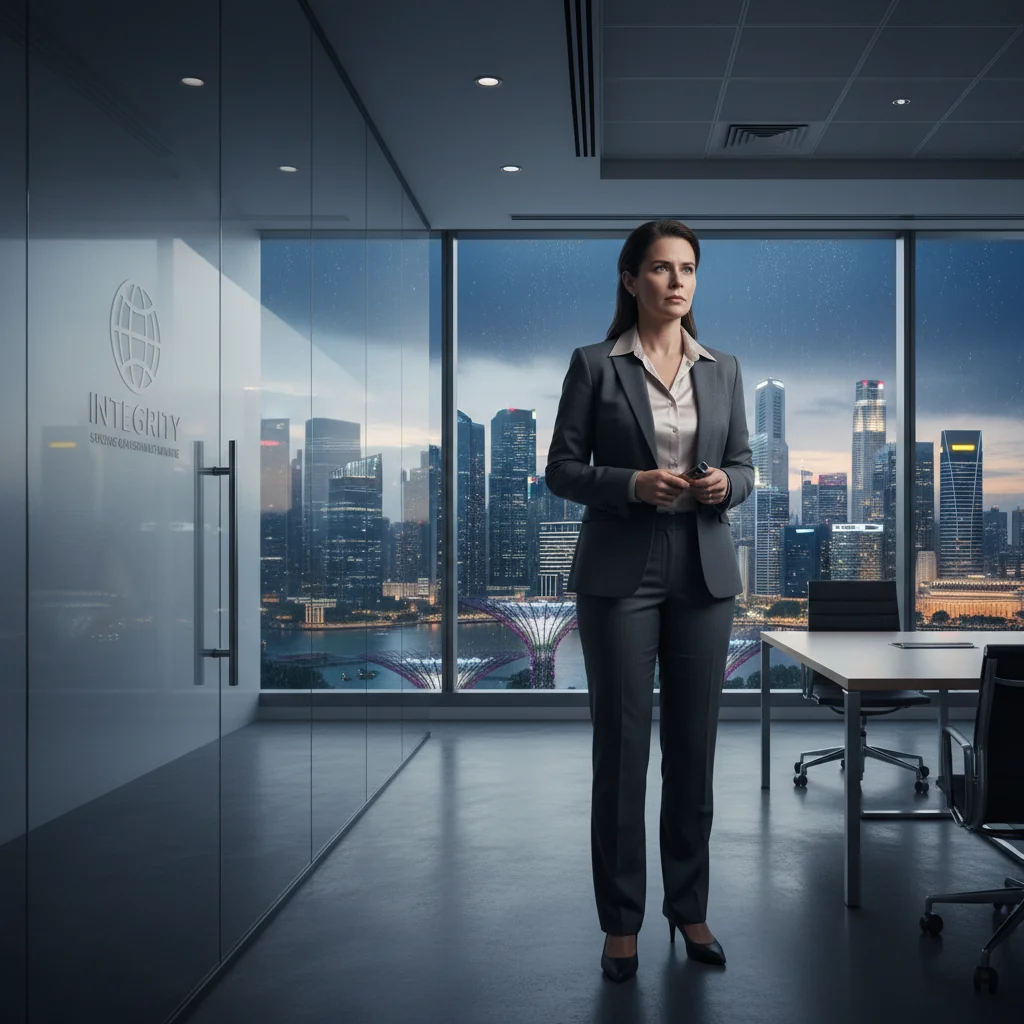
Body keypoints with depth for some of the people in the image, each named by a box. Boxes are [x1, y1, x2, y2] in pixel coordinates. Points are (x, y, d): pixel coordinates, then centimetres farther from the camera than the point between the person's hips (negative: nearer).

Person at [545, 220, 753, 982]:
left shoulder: (723, 370, 10)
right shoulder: (594, 365, 0)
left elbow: (744, 465, 12)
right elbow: (562, 470, -1)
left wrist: (725, 484, -10)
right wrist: (631, 484, -18)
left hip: (704, 573, 3)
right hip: (620, 574, -3)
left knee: (694, 746, 8)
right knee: (621, 747, 1)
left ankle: (689, 907, 22)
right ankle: (622, 921, 14)